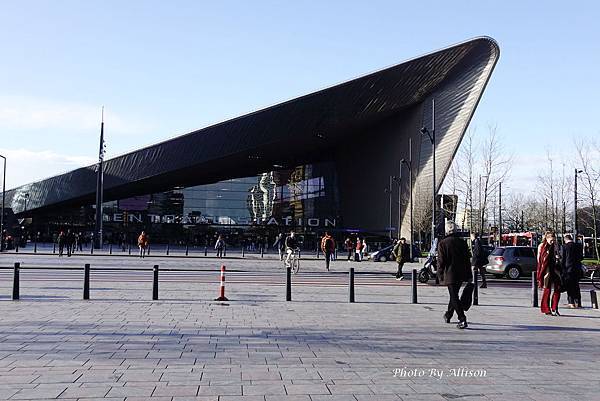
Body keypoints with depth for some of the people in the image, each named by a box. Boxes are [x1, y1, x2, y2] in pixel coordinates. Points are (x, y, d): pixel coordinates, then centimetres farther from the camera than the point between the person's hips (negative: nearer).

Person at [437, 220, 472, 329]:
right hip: (461, 274, 5)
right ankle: (448, 315, 37)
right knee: (454, 295, 20)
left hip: (450, 274, -5)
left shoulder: (442, 243, -10)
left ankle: (462, 320, -11)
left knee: (454, 297, -2)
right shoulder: (462, 242, 3)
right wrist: (469, 275, 12)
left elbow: (441, 261, -10)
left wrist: (440, 275, -2)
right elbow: (467, 260, 7)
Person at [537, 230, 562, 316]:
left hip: (554, 269, 6)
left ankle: (554, 308, 6)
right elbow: (539, 260, -5)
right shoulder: (541, 246, -4)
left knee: (558, 288, -2)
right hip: (546, 270, -6)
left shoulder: (553, 247, 12)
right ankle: (546, 310, 7)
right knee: (547, 290, -2)